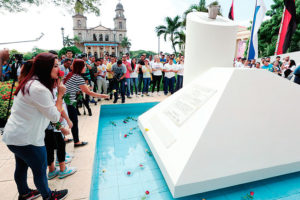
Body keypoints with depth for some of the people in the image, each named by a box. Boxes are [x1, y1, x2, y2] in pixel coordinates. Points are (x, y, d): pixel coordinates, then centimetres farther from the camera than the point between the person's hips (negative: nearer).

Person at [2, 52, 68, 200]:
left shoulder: (30, 83, 5)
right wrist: (60, 95, -15)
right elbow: (55, 117, -22)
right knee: (40, 169, 11)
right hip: (26, 139, -10)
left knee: (22, 167, 27)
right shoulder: (40, 89, -27)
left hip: (14, 135, 10)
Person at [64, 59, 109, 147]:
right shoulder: (78, 78, -17)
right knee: (74, 122, 5)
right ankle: (77, 142, 18)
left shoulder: (70, 75, 9)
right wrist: (101, 95, -10)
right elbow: (89, 92, -17)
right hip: (69, 103, -8)